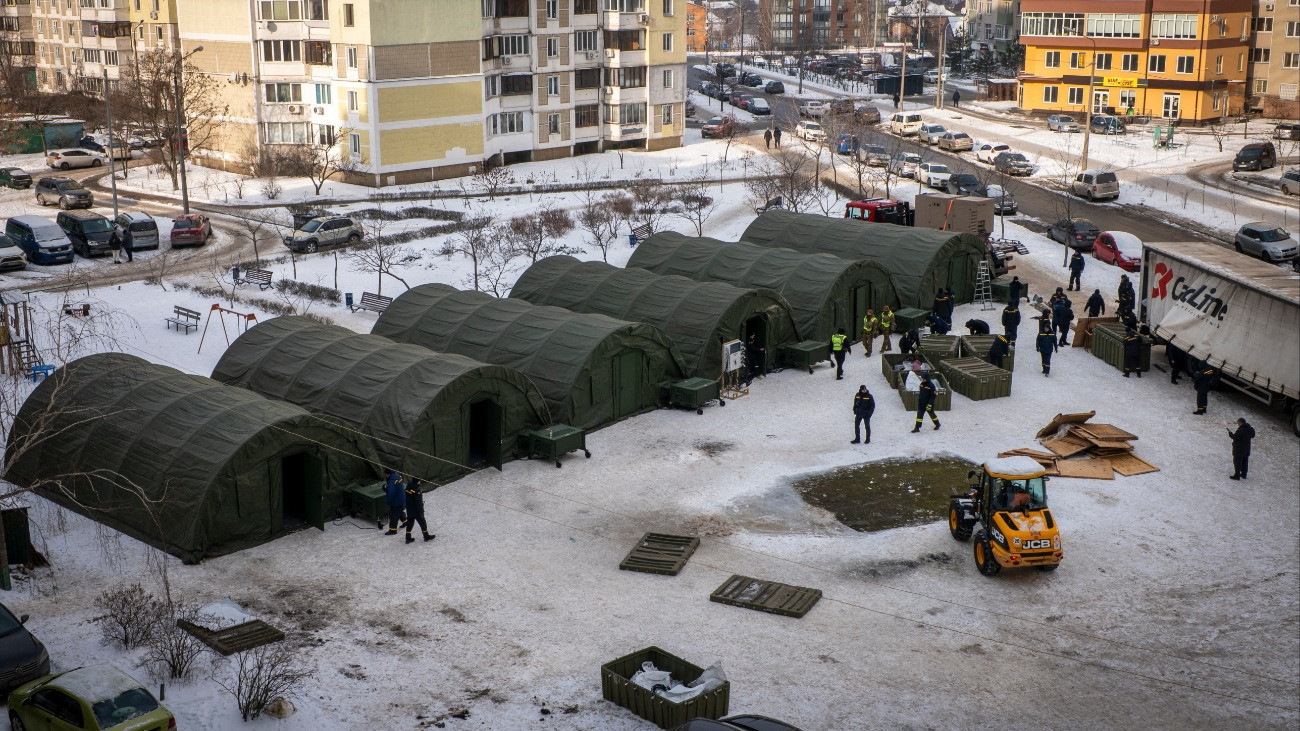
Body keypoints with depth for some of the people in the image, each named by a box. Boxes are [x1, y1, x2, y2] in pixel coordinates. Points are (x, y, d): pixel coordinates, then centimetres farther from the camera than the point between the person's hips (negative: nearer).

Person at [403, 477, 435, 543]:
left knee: (410, 523, 15)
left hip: (409, 510, 7)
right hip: (416, 510, -7)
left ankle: (408, 538, 16)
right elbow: (419, 503, -22)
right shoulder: (417, 490, -24)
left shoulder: (408, 487, 0)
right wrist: (421, 512, -15)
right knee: (422, 523, 9)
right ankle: (426, 536, 21)